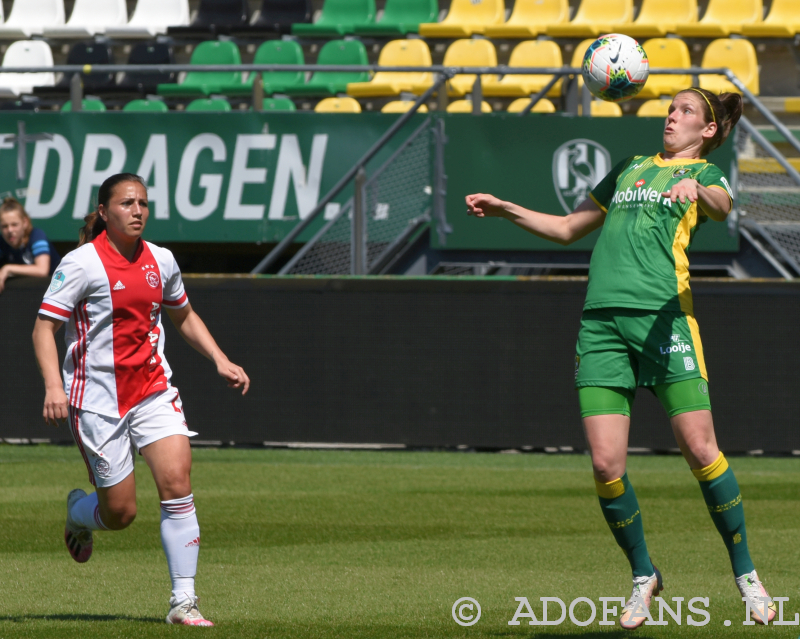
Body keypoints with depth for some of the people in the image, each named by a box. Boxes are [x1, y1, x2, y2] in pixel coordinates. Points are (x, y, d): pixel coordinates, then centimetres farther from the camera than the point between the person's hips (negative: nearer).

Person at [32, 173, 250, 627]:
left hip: (154, 391, 4)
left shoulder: (161, 261, 6)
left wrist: (221, 360, 9)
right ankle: (78, 512, 38)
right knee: (120, 512, 0)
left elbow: (184, 316, 22)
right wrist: (53, 385, -26)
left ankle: (184, 601, -9)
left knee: (178, 483, -14)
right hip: (97, 398, -4)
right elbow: (44, 327, -12)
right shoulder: (83, 263, -11)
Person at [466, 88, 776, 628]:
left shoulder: (702, 172, 11)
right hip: (601, 317, 4)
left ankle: (745, 574, 4)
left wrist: (697, 191, -38)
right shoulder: (630, 169, 28)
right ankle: (643, 575, 12)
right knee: (606, 463, -6)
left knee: (699, 449, -12)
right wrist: (505, 210, 26)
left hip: (663, 314, -4)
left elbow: (722, 206, -15)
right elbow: (568, 229, 37)